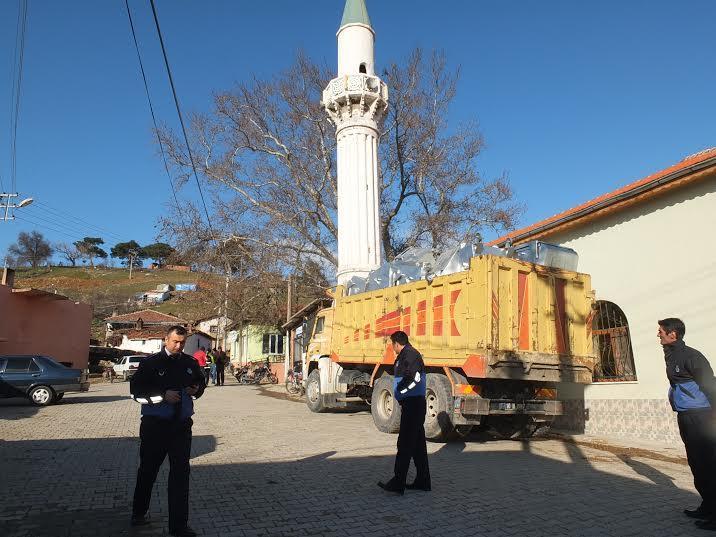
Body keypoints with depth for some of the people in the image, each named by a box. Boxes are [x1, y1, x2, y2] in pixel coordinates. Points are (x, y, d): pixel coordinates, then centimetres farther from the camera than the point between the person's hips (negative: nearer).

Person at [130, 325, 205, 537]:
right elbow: (136, 391, -10)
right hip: (155, 425, -2)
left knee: (181, 473, 3)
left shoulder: (190, 363, 4)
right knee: (148, 471, 16)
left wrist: (196, 389, -4)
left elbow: (201, 382, 18)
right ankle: (139, 513, 39)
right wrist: (163, 395, -19)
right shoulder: (150, 363, -8)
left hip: (182, 425, 3)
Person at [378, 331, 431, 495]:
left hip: (412, 404, -11)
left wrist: (400, 391, -13)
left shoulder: (409, 354, -13)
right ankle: (422, 481, 22)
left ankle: (397, 483, -5)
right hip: (414, 403, 11)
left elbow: (414, 377, -25)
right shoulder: (406, 354, 19)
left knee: (405, 444, -8)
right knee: (418, 443, 14)